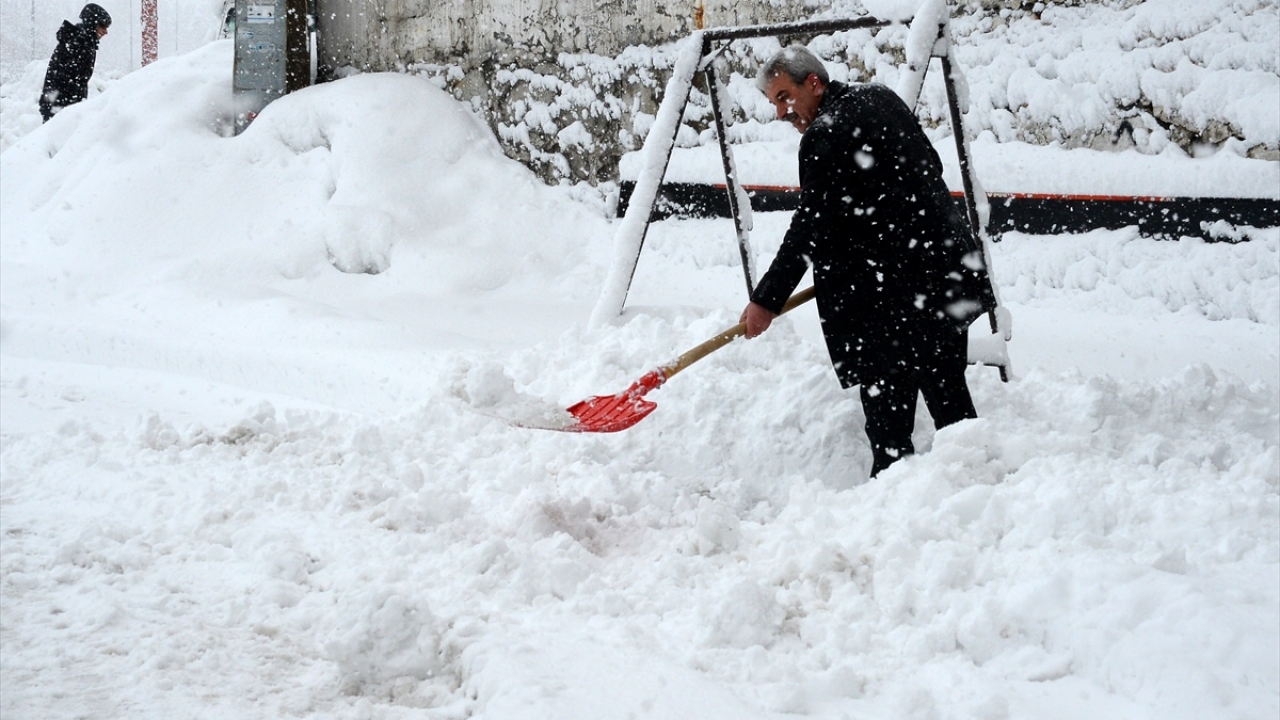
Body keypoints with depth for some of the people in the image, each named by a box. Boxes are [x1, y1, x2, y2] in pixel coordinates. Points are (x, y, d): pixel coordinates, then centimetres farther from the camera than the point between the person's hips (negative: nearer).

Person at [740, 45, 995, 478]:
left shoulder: (825, 136, -16)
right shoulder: (881, 99, 10)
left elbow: (810, 230, -16)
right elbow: (930, 169, 19)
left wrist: (767, 300, -9)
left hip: (893, 298, -9)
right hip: (951, 273, 10)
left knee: (887, 410, -3)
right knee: (950, 398, 18)